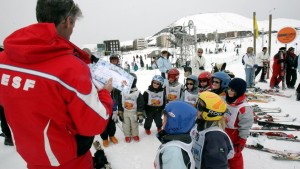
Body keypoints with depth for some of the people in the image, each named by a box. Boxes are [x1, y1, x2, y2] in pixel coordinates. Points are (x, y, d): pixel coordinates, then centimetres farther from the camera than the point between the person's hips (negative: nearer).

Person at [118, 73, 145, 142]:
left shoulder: (138, 93, -15)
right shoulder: (122, 92, -7)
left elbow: (140, 105, -12)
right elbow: (120, 104, 0)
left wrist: (140, 115, -12)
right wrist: (120, 114, 1)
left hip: (134, 113, -2)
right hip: (125, 113, 2)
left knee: (134, 125, 15)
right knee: (126, 125, 15)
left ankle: (135, 135, 37)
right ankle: (127, 136, 35)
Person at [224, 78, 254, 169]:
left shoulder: (244, 108, -27)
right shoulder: (225, 100, -5)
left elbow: (245, 128, -20)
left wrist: (241, 142, -15)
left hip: (234, 135, -7)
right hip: (222, 132, 7)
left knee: (234, 155, 11)